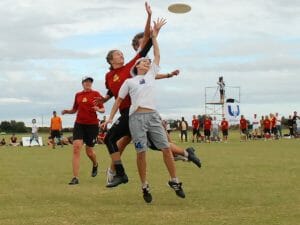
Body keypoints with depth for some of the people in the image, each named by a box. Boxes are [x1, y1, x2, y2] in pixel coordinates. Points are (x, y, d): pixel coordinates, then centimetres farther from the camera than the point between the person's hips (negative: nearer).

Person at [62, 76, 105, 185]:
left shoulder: (96, 94, 0)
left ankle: (95, 164, 43)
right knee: (76, 147, -15)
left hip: (92, 125, -2)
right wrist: (67, 111, -2)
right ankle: (75, 177, -14)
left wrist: (98, 109, -23)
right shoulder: (78, 95, 9)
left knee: (89, 151, 5)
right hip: (79, 124, 2)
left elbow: (103, 109, -1)